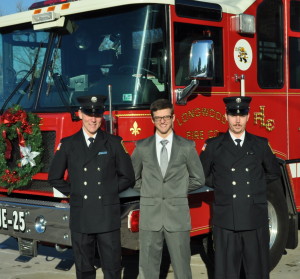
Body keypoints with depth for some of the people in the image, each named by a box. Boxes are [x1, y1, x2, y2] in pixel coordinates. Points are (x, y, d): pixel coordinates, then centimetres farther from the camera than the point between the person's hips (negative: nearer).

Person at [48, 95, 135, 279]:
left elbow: (127, 177, 8)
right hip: (81, 218, 1)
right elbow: (55, 178, 13)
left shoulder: (114, 143, 3)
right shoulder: (68, 144, 5)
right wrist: (73, 193, 5)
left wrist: (109, 191, 1)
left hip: (108, 217, -1)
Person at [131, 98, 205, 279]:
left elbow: (198, 179, 10)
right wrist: (148, 190, 6)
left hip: (178, 216, -1)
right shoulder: (142, 147, 5)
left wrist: (179, 190, 5)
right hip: (150, 216, 1)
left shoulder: (187, 147, 2)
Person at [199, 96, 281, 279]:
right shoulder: (214, 146, 4)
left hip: (256, 222, 1)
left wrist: (256, 184, 10)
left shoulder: (260, 145, 7)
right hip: (226, 221, -1)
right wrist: (220, 185, 5)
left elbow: (274, 172, 20)